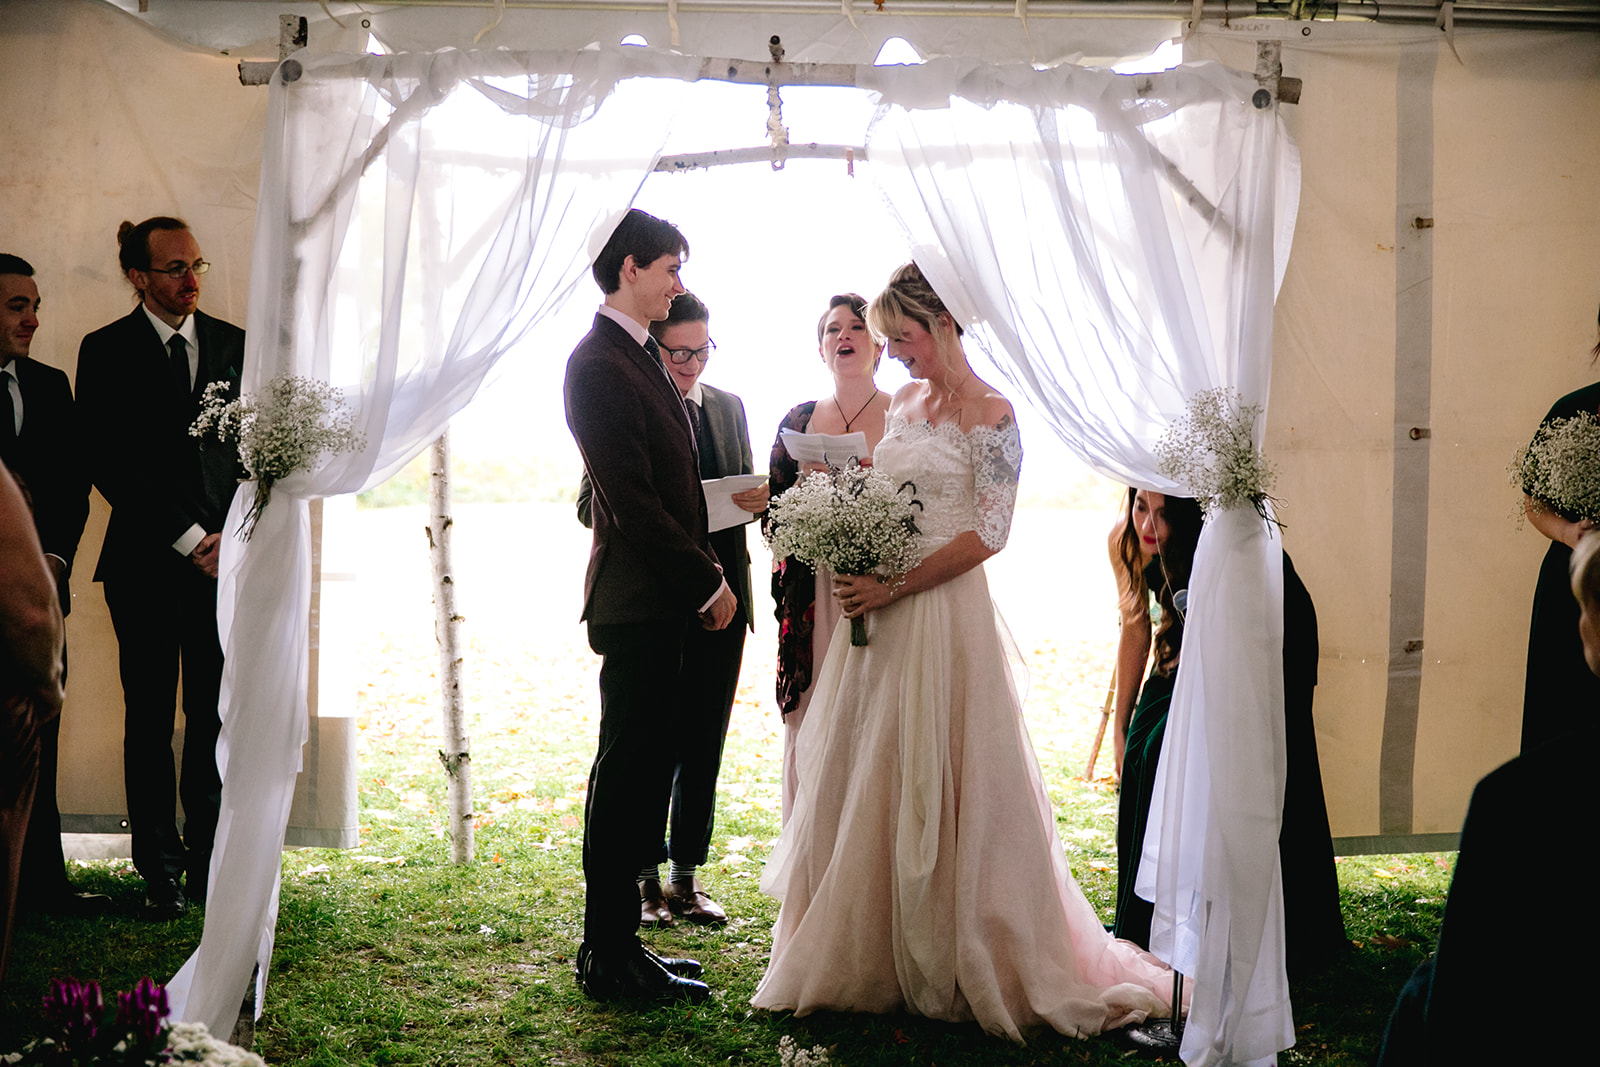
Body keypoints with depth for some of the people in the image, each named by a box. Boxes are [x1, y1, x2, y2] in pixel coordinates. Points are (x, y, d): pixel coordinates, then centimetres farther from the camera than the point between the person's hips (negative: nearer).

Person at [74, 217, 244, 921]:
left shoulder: (235, 345, 12)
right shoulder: (105, 353, 2)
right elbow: (109, 465, -5)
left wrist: (234, 535, -2)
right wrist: (190, 540, -9)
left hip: (223, 556, 2)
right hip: (146, 565, -2)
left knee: (216, 721, 2)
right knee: (150, 721, 2)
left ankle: (209, 862, 10)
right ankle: (160, 871, 9)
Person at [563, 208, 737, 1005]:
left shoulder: (638, 356, 16)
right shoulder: (601, 365, -15)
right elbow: (633, 502, -19)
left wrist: (703, 575, 11)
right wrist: (706, 581, -13)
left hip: (662, 602, 10)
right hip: (638, 602, -10)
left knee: (640, 769, 14)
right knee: (629, 774, -3)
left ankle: (615, 946, 24)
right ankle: (610, 959, 7)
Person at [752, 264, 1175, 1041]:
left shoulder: (989, 414, -8)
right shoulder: (902, 405, 14)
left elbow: (987, 533, -14)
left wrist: (893, 588, -18)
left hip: (942, 613, -7)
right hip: (879, 614, 7)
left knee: (936, 789, -2)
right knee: (865, 784, 10)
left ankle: (952, 966, 12)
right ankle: (869, 958, 21)